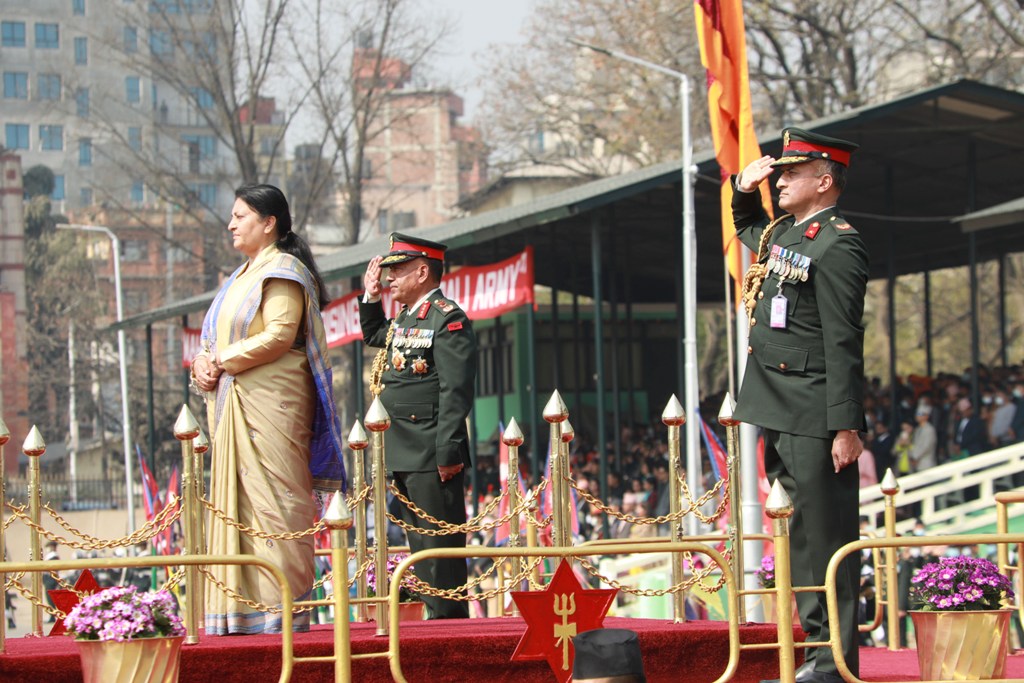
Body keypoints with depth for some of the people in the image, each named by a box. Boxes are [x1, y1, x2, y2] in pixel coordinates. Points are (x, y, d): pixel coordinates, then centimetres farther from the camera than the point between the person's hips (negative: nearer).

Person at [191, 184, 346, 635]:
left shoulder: (281, 271, -5)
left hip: (270, 402, -9)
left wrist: (222, 361, -13)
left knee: (273, 499, -11)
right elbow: (219, 339, 23)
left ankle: (283, 609, -11)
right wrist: (204, 361, 1)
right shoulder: (243, 276, 23)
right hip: (236, 407, 9)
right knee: (239, 503, 6)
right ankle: (247, 606, 7)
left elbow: (279, 335, -18)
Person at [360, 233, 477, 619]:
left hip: (431, 456, -10)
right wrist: (370, 295, 24)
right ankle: (438, 615, 17)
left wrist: (447, 453, -22)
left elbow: (455, 393, -17)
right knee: (421, 543, 12)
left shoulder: (447, 319, -11)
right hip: (404, 456, 10)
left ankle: (448, 620, -6)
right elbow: (372, 336, 41)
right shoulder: (404, 320, 17)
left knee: (439, 542, -8)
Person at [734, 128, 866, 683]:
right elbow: (746, 229, 41)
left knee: (827, 539, -6)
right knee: (800, 538, 13)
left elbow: (843, 344, -17)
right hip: (779, 417, 9)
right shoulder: (782, 233, 15)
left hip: (814, 420, -9)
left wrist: (846, 427, -20)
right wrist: (745, 191, 20)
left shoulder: (836, 246, -13)